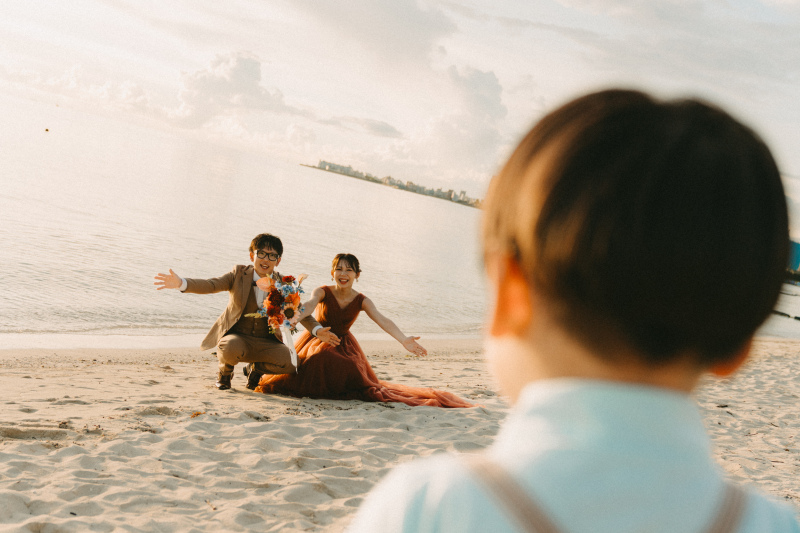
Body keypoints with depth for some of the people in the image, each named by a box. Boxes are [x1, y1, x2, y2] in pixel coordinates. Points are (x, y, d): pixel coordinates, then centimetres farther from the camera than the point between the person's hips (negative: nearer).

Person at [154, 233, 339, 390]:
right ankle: (225, 371, 3)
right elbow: (211, 285, -12)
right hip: (237, 337, -2)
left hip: (265, 342, 2)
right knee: (231, 349, -39)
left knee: (288, 362, -26)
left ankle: (256, 369, 11)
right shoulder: (239, 274, -1)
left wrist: (317, 330, -20)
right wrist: (181, 283, -30)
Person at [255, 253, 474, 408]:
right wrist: (293, 317, -58)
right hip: (317, 342, -2)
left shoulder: (361, 301, -7)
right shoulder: (323, 292, -11)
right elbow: (309, 305, -34)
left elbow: (382, 320, -22)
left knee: (352, 375, -21)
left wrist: (403, 340, -40)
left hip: (343, 346, 2)